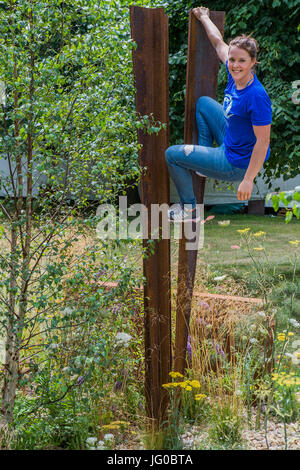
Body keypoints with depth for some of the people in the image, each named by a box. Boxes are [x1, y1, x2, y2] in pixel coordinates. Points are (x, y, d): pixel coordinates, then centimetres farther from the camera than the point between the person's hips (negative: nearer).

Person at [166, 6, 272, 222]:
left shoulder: (257, 97, -32)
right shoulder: (235, 75, -9)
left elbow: (263, 143, -29)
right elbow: (218, 42, 8)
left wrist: (248, 180, -28)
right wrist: (204, 17, 22)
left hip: (238, 164, -9)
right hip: (230, 143, 9)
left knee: (171, 154, 3)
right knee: (203, 103, 25)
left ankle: (189, 209, 18)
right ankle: (205, 159, 30)